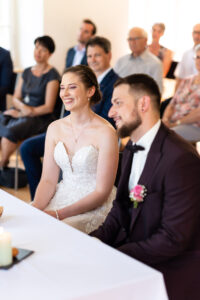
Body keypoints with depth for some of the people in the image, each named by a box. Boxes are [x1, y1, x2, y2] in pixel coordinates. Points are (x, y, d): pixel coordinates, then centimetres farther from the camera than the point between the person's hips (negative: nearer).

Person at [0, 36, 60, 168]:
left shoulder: (52, 75, -4)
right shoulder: (27, 72, 16)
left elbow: (48, 107, -9)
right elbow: (15, 98, 15)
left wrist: (21, 114, -12)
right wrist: (22, 106, -10)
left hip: (40, 117, -6)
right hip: (21, 113, 6)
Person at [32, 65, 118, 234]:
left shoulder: (105, 133, -14)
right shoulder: (55, 128, 4)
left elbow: (102, 192, -14)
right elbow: (48, 180, 4)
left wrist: (58, 214, -20)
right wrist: (35, 209, -16)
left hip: (95, 207, -5)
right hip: (62, 198, 5)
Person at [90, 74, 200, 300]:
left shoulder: (181, 159, -23)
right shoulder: (132, 149, 7)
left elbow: (174, 239, -23)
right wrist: (98, 238, -6)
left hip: (170, 271, -7)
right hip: (131, 247, 7)